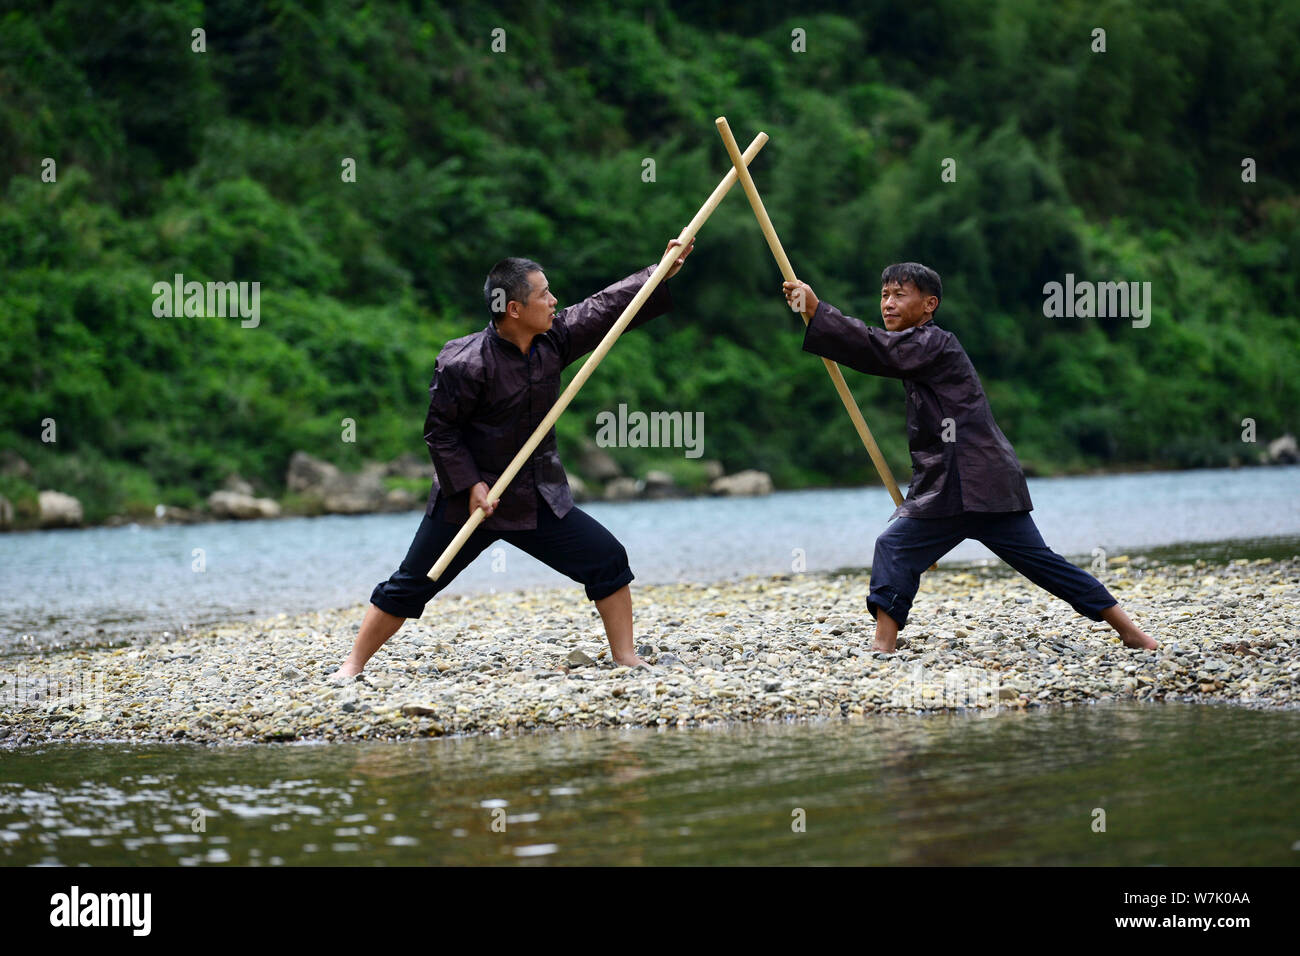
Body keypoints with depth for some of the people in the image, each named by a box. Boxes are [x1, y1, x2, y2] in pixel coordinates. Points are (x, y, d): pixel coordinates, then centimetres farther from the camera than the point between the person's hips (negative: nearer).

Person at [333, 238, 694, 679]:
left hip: (540, 499, 5)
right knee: (409, 587, 1)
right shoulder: (466, 363, -22)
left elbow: (606, 307, 5)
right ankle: (353, 665, 13)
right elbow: (440, 429, -13)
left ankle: (626, 657, 8)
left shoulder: (553, 338, -4)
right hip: (470, 495, -5)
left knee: (608, 561, -4)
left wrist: (662, 273, 2)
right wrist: (469, 485, -19)